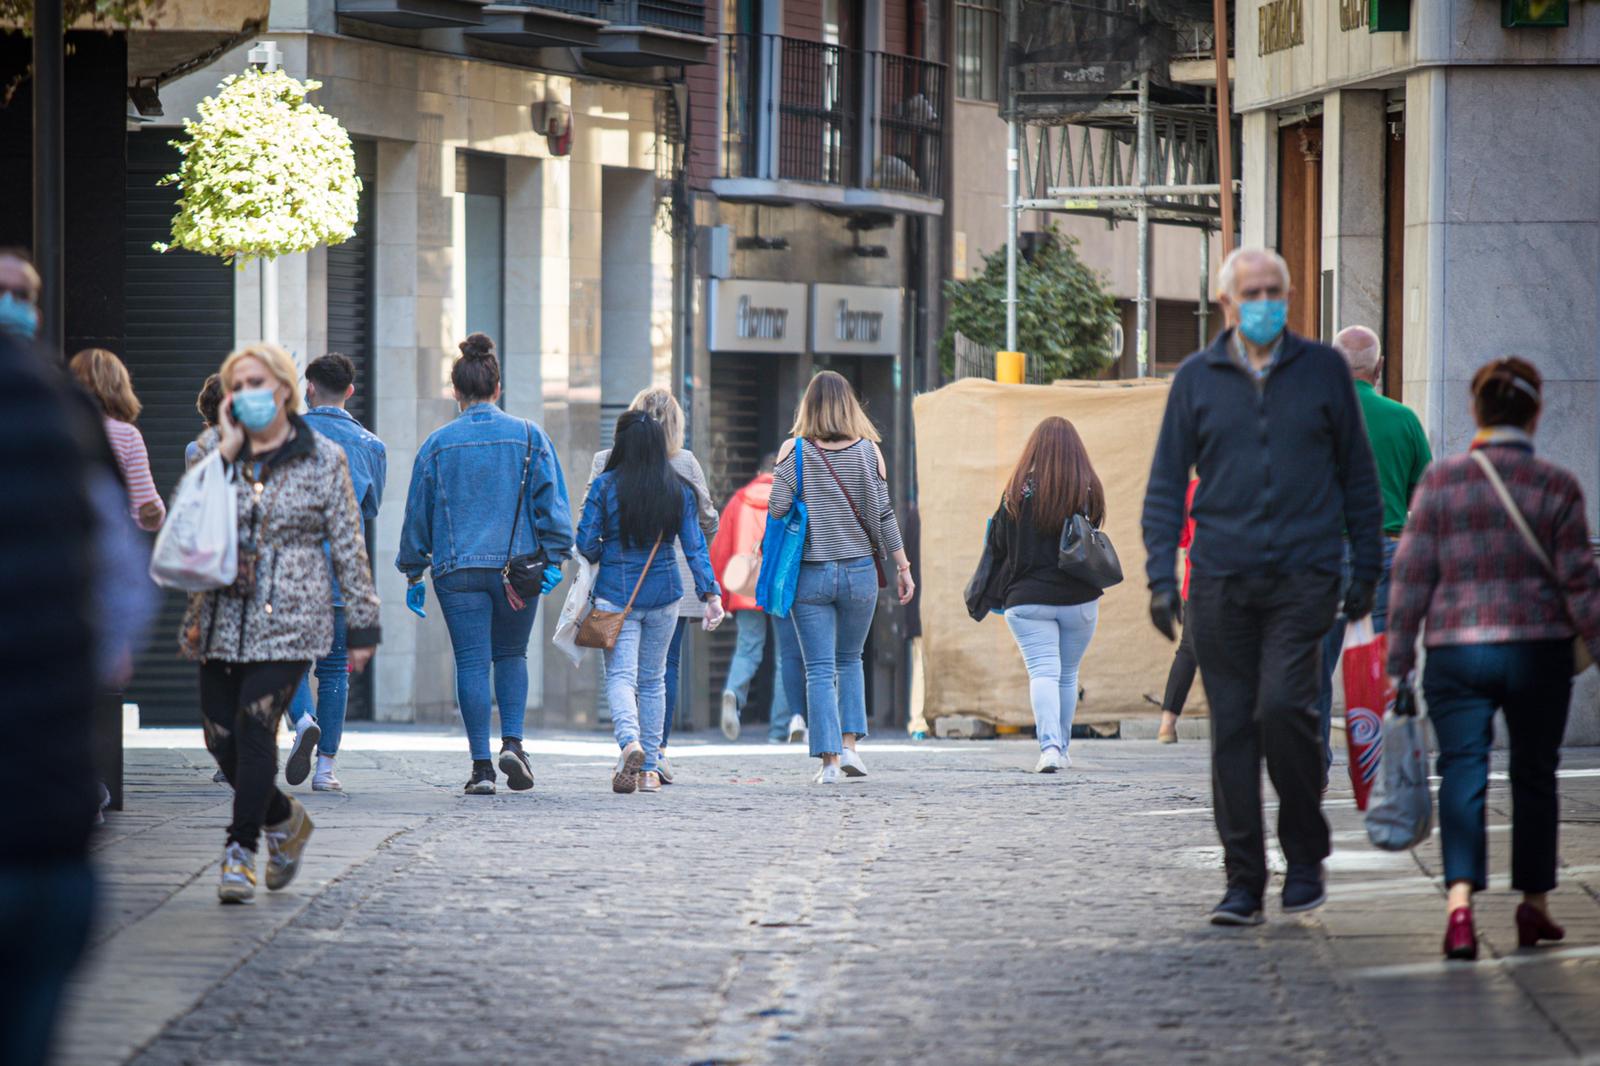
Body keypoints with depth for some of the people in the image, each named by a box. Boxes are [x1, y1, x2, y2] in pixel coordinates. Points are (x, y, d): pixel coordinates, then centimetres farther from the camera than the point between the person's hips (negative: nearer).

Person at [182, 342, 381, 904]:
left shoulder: (322, 459, 2)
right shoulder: (218, 455, 11)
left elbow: (348, 546, 4)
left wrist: (363, 624, 3)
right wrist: (226, 451, -8)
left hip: (287, 622, -4)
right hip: (222, 620, 4)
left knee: (254, 730, -15)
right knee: (222, 738, 3)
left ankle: (241, 849, -6)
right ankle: (283, 819, 27)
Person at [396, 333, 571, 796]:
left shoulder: (438, 444, 2)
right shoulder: (529, 437, 3)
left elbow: (417, 512, 6)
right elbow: (550, 499, -1)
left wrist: (413, 572, 14)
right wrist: (554, 559, 3)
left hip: (457, 568, -1)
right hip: (517, 563, 1)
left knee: (472, 663, 0)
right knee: (511, 654, 17)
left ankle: (481, 765, -4)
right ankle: (512, 743, 0)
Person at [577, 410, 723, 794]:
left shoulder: (605, 486, -8)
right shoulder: (679, 491, 0)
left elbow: (587, 543, -7)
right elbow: (695, 546, -3)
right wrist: (710, 593, -2)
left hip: (616, 594, -3)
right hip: (664, 595, 3)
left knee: (620, 675, -3)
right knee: (653, 679, 14)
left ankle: (630, 741, -31)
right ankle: (650, 768, 14)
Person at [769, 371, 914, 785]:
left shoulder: (794, 450, -5)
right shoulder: (868, 450, -1)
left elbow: (777, 508, -12)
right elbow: (883, 514, -1)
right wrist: (903, 568, 5)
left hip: (810, 574, -2)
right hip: (859, 571, 2)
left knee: (820, 670, 3)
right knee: (850, 660, 20)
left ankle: (829, 759, -3)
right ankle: (849, 744, 9)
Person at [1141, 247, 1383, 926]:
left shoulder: (1322, 371, 7)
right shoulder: (1197, 379, 7)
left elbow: (1357, 474, 12)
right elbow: (1166, 484, 8)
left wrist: (1366, 566, 7)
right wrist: (1161, 577, -1)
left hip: (1304, 576, -2)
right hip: (1222, 579, 2)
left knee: (1282, 706, -17)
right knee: (1232, 729, 1)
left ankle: (1305, 857, 1)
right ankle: (1244, 883, 7)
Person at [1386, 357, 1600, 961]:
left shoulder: (1440, 481, -1)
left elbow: (1410, 576, 0)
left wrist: (1399, 658, 6)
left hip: (1456, 650, 0)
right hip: (1539, 650, 0)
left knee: (1462, 771, -3)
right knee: (1534, 775, 15)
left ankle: (1460, 899, -24)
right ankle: (1534, 905, 23)